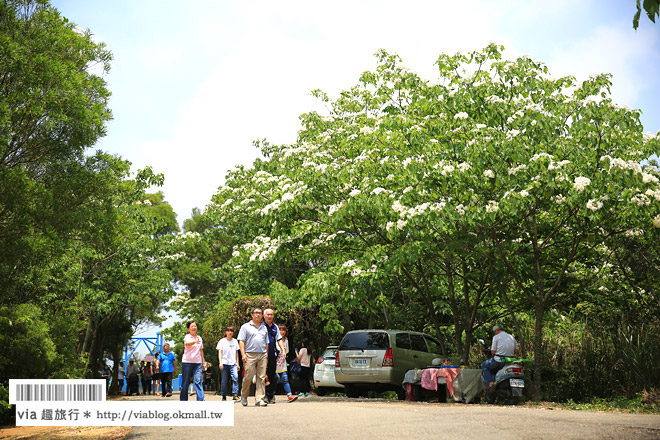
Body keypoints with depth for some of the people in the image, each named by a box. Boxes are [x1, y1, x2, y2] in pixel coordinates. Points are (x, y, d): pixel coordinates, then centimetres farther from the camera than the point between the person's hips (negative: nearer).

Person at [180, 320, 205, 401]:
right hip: (187, 362, -3)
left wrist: (203, 362, 18)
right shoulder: (187, 337, -3)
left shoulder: (199, 338, 13)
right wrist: (195, 341, -47)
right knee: (185, 382, 2)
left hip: (198, 363, 3)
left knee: (198, 381, -11)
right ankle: (183, 400, 14)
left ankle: (201, 399, -18)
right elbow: (188, 343, -27)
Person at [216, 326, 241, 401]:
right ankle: (224, 396, 12)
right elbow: (220, 352, 0)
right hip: (225, 363, -2)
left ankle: (235, 395, -18)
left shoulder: (235, 341, 13)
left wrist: (237, 364, 13)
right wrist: (220, 363, -10)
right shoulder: (222, 341, 4)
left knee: (235, 378, -17)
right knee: (224, 381, 2)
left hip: (233, 364, 2)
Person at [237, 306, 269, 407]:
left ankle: (259, 399, 0)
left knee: (261, 378, -1)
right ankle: (243, 396, 15)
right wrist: (243, 354, -12)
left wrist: (266, 356, 14)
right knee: (248, 377, -6)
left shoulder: (264, 328, 20)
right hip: (250, 355, -4)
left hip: (262, 355, 4)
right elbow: (241, 341, -1)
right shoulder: (245, 327, 6)